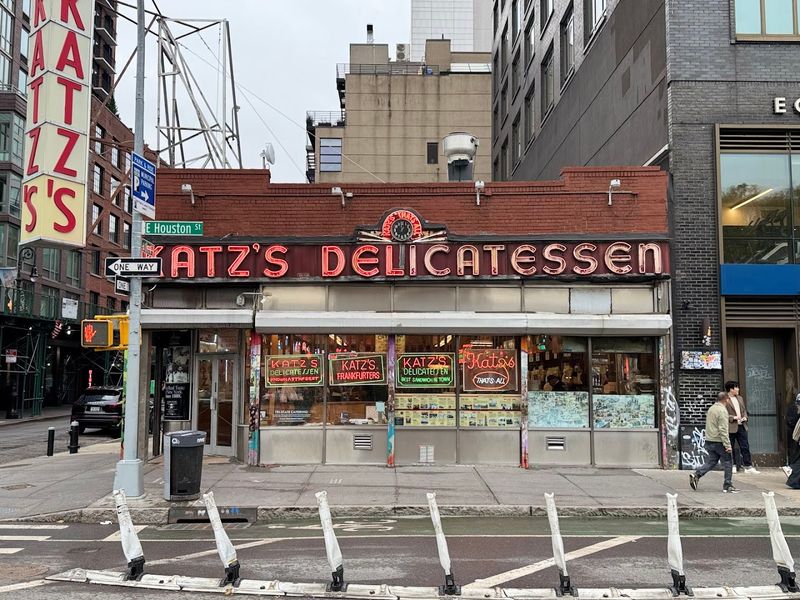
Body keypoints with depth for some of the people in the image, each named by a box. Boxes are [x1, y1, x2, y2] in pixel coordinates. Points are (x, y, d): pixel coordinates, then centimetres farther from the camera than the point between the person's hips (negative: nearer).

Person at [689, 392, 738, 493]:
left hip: (709, 441, 8)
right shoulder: (722, 410, -15)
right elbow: (723, 430, -20)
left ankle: (696, 475, -5)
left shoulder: (711, 408, 14)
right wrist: (727, 445, -19)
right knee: (728, 462, 4)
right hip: (718, 442, -8)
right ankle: (727, 486, 7)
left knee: (711, 462, 11)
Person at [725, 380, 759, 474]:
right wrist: (734, 417, -19)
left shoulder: (740, 398, 15)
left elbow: (744, 410, 23)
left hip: (741, 426, 6)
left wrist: (745, 417, 3)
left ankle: (748, 466, 9)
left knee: (745, 447, 5)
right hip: (730, 427, -6)